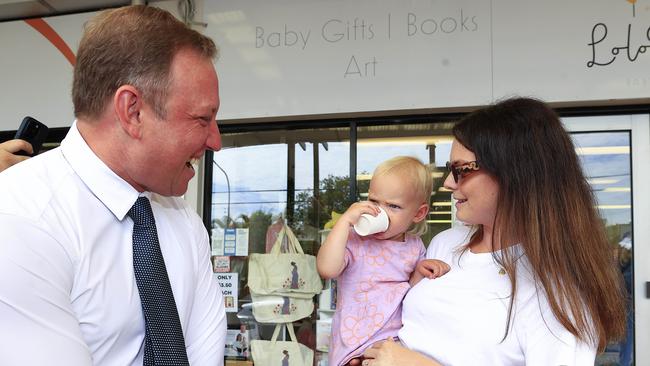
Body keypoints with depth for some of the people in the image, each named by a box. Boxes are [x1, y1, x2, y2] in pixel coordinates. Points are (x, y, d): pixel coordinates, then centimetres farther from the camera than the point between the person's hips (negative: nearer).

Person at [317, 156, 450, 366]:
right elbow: (327, 269, -28)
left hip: (399, 337, 5)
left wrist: (420, 273, -6)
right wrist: (345, 220, -25)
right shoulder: (354, 240, -9)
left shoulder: (414, 246, 7)